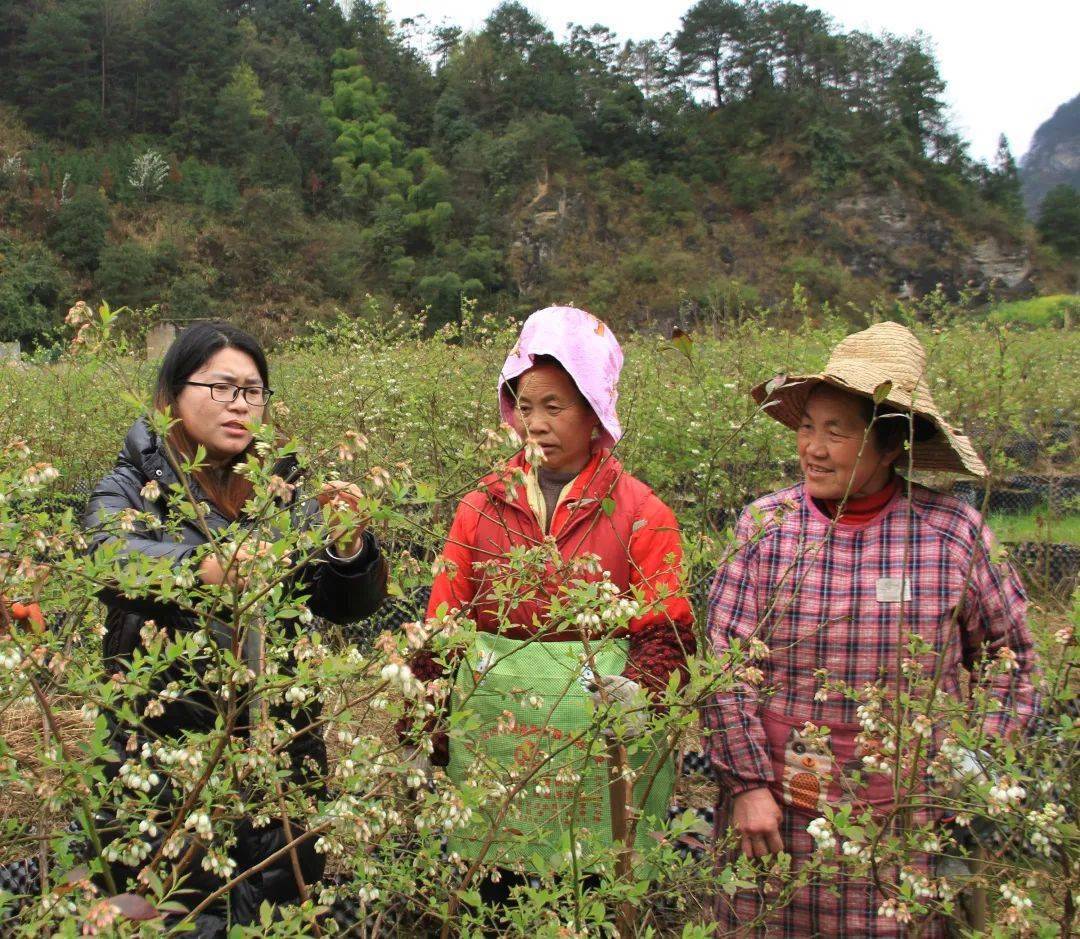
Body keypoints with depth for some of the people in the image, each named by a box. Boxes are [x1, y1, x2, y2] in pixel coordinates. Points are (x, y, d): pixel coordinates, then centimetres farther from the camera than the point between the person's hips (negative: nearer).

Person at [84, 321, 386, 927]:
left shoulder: (285, 489, 6)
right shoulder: (134, 489, -2)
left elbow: (346, 606, -1)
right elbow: (113, 559, -25)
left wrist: (348, 545, -23)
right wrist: (205, 565, -45)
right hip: (163, 751, -2)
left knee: (283, 909, 11)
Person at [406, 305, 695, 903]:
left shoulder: (640, 513, -1)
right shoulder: (482, 507, 7)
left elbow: (666, 632, -4)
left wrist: (638, 688, -24)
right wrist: (421, 734, 4)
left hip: (596, 744, -2)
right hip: (492, 736, 2)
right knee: (493, 901, 10)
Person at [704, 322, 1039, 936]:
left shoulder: (955, 531, -5)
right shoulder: (765, 526, -5)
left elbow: (1010, 656, 8)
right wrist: (747, 783, -7)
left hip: (908, 818, 0)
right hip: (778, 810, 0)